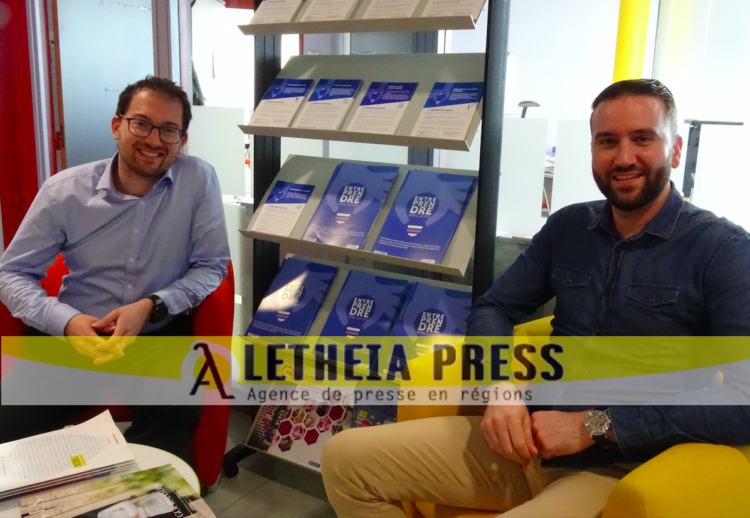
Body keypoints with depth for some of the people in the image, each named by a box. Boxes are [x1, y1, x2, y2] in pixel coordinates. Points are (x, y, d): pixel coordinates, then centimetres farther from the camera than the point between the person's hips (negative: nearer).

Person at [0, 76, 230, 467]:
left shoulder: (199, 180, -7)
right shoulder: (64, 191, -3)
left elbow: (212, 266, -2)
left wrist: (152, 307, -20)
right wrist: (66, 321, -18)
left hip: (160, 336, -1)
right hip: (76, 335, 2)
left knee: (175, 422, -28)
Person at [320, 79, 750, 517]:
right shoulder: (568, 227, 9)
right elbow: (493, 310, 12)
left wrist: (595, 425, -20)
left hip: (619, 471, -5)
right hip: (531, 442, 6)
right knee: (346, 459, -5)